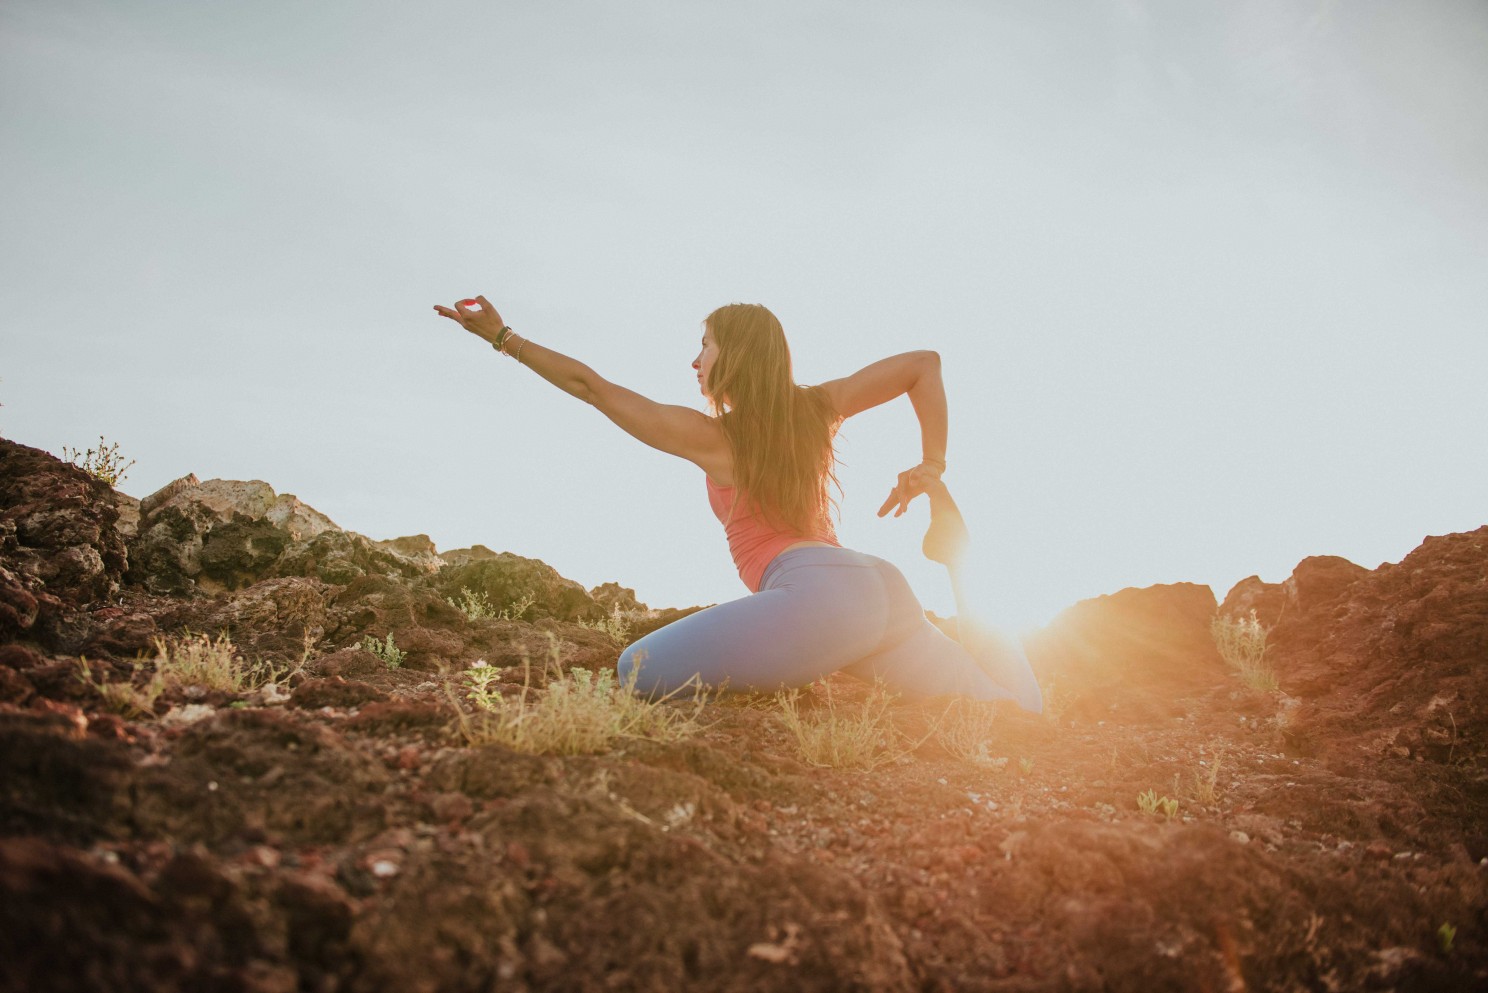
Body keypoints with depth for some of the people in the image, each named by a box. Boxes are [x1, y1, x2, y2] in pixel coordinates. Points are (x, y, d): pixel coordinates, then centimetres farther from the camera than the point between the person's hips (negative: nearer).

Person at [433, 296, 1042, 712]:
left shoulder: (708, 435, 8)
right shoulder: (816, 409, 22)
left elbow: (587, 384, 14)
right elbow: (924, 363, 24)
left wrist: (502, 337, 22)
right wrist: (931, 469, 18)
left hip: (817, 588, -7)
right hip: (884, 586, 8)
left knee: (639, 670, -8)